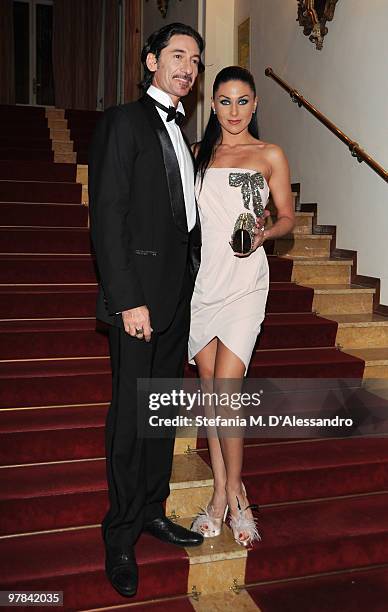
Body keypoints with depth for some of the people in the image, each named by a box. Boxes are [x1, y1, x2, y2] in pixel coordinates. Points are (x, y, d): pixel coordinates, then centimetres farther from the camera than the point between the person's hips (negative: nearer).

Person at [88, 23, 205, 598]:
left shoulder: (180, 132, 19)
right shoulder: (123, 121, -4)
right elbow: (107, 217, -13)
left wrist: (191, 287, 9)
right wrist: (128, 300, -19)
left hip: (179, 292, 8)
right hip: (140, 294, -8)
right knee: (130, 416, 0)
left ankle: (152, 510, 29)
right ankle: (121, 535, 15)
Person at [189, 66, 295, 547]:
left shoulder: (270, 156, 6)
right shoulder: (197, 153, 15)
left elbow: (288, 217, 8)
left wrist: (263, 234, -13)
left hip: (243, 282, -3)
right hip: (200, 277, 4)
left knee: (225, 389, -11)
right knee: (208, 387, 5)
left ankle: (234, 491, 10)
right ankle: (220, 493, 17)